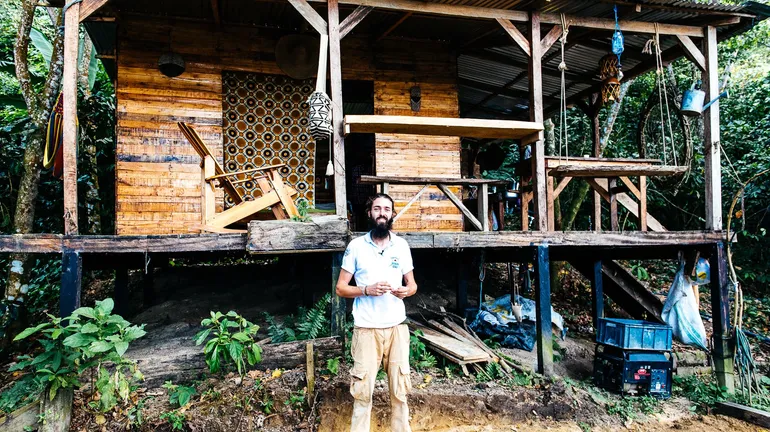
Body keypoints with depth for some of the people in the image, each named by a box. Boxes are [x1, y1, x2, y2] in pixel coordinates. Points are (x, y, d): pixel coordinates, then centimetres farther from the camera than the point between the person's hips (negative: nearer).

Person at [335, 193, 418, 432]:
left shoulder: (402, 245, 6)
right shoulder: (356, 246, -1)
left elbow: (412, 284, 13)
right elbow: (341, 288, 1)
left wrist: (406, 291, -10)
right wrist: (367, 290, -16)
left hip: (397, 327, 2)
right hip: (366, 329, -2)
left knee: (400, 388, 9)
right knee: (362, 389, 2)